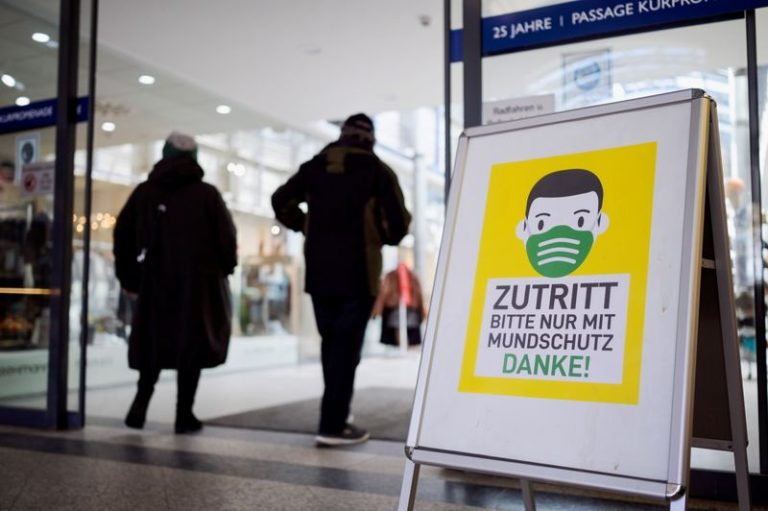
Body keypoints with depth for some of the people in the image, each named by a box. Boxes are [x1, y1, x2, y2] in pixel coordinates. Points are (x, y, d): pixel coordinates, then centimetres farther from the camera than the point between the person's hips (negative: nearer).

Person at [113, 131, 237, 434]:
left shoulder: (145, 192, 6)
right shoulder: (207, 193, -2)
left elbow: (123, 234, 6)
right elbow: (226, 236, -6)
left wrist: (129, 277, 13)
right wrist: (225, 268, 10)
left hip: (154, 282, 3)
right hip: (198, 281, -2)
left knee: (153, 343, 16)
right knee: (191, 345, 4)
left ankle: (141, 402, 6)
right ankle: (184, 413, 4)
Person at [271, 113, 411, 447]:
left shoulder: (314, 166, 9)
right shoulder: (377, 170, -3)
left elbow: (281, 201, 7)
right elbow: (398, 222, -10)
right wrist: (384, 238, 10)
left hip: (319, 274, 4)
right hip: (357, 275, -4)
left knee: (330, 344, 16)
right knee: (346, 348, -1)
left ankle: (336, 417, 24)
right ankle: (333, 425, -4)